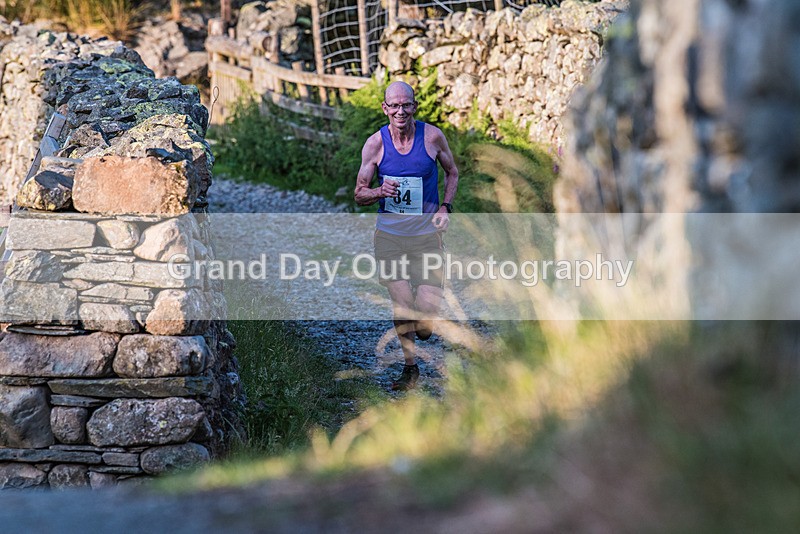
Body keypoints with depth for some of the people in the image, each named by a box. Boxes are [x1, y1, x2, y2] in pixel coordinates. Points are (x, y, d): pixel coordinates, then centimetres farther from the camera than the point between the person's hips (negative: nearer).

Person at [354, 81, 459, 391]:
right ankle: (410, 367, 17)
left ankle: (423, 328, 29)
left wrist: (445, 207, -4)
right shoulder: (375, 144, -6)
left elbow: (452, 173, 12)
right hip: (389, 234, 0)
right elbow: (359, 196, 1)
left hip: (426, 233, 0)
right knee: (401, 305, -2)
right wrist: (381, 191, -21)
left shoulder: (433, 136, -6)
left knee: (426, 307, -9)